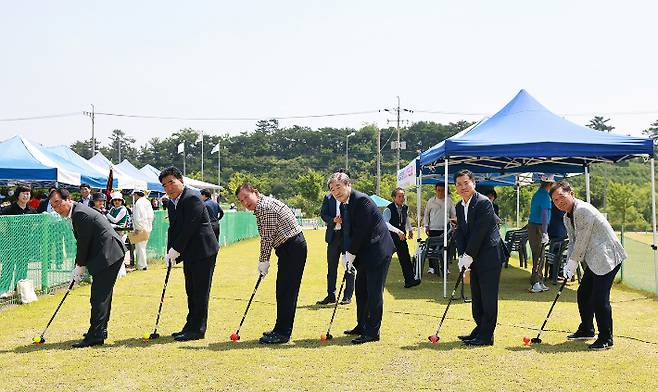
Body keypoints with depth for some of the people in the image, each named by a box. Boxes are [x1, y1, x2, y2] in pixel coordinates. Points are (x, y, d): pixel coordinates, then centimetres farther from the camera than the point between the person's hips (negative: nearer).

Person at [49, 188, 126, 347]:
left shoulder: (80, 213, -16)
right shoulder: (77, 212, 16)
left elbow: (84, 243, -15)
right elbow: (83, 243, 17)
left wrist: (80, 267, -4)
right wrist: (80, 265, 10)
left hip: (108, 255, -11)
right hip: (109, 255, 11)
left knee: (99, 296, -11)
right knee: (103, 295, 18)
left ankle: (95, 335, -10)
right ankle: (101, 330, 29)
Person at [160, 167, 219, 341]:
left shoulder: (192, 198, -17)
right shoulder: (171, 203, 11)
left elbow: (188, 228, -21)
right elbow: (173, 229, 12)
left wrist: (175, 250, -16)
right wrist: (170, 253, 1)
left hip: (203, 252, -9)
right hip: (189, 254, 9)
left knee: (200, 292, -4)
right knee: (191, 292, 15)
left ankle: (197, 329, 2)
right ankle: (191, 327, 23)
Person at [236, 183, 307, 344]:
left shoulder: (265, 206, -15)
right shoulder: (261, 207, 17)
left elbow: (267, 236, -15)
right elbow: (266, 236, 17)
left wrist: (263, 261, -7)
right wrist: (264, 261, 10)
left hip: (293, 248, -10)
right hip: (290, 248, 10)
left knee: (286, 291, -7)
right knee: (284, 291, 15)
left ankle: (283, 333, -3)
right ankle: (281, 329, 23)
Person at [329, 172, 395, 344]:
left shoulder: (361, 200, -18)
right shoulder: (343, 206, 11)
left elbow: (361, 230, -20)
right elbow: (347, 232, 13)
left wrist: (351, 254, -13)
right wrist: (346, 254, 0)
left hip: (378, 250, -10)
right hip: (364, 253, 10)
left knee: (374, 292, -6)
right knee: (361, 290, 15)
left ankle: (372, 332, -1)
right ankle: (362, 326, 27)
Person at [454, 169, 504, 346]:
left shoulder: (484, 202, -16)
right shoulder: (459, 206, 10)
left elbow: (479, 232, -19)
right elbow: (460, 232, 9)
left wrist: (469, 256, -16)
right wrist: (462, 255, -6)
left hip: (489, 257, -8)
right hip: (474, 259, 8)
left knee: (488, 297, -3)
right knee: (476, 297, 14)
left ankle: (486, 336, 3)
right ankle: (479, 329, 25)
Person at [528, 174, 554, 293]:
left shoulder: (537, 194, 15)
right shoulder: (545, 195, -12)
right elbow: (544, 214, -19)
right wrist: (545, 233, -22)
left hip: (531, 224, 9)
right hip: (538, 228, -9)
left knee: (537, 255, 12)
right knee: (539, 257, -5)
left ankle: (539, 282, 17)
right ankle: (535, 284, -6)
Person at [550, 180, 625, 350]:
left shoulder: (583, 210, -20)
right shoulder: (567, 217, 11)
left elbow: (582, 240, -19)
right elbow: (573, 242, 14)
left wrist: (573, 263, -10)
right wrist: (568, 265, 1)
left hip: (607, 257, -10)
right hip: (594, 260, 10)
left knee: (599, 298, -11)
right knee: (583, 293, 15)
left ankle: (606, 339, 0)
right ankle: (586, 330, 31)